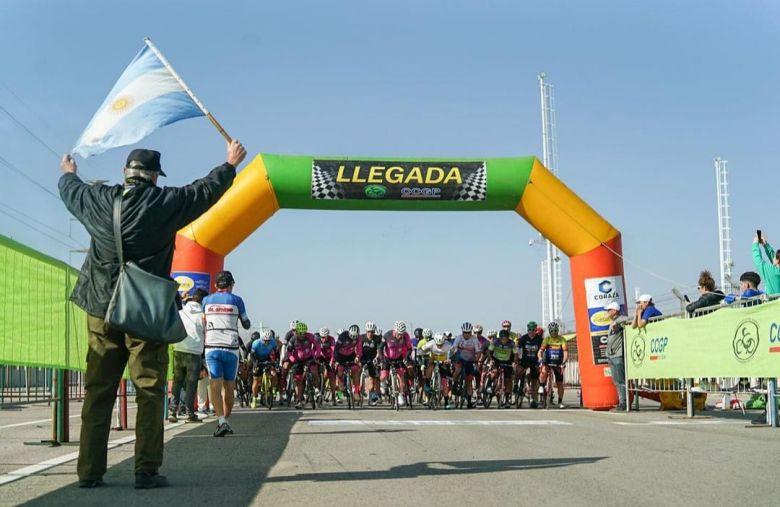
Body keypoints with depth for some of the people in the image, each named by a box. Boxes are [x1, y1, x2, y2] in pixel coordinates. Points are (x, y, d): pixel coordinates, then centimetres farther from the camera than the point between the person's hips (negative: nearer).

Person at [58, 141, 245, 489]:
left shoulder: (99, 200, 4)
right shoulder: (166, 202, -6)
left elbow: (70, 190, 26)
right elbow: (206, 190, 8)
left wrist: (68, 173, 49)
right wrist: (231, 164, 25)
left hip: (102, 308, 4)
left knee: (98, 391, 8)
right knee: (150, 391, 2)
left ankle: (89, 472, 9)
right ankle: (147, 471, -1)